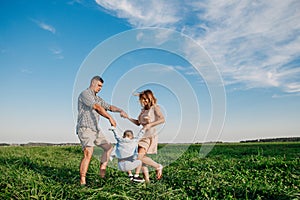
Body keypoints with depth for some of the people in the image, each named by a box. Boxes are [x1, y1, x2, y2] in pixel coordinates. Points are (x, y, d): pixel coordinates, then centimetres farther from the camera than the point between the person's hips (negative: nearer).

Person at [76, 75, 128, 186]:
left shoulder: (97, 98, 20)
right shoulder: (85, 94, -8)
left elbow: (109, 107, 15)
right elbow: (97, 107, -21)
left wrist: (120, 110, -4)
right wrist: (110, 118, -25)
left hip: (95, 129, 9)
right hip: (85, 128, -9)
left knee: (109, 147, 12)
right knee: (88, 153, -21)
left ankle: (102, 172, 17)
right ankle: (82, 181, -15)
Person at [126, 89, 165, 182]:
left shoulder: (155, 107, -1)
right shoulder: (143, 110, 18)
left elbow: (162, 119, -16)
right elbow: (138, 123, 21)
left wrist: (150, 124, -24)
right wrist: (128, 117, 11)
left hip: (151, 136, -7)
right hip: (143, 136, 7)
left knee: (140, 157, -18)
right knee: (142, 157, 2)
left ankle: (158, 167, 2)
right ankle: (146, 178, 12)